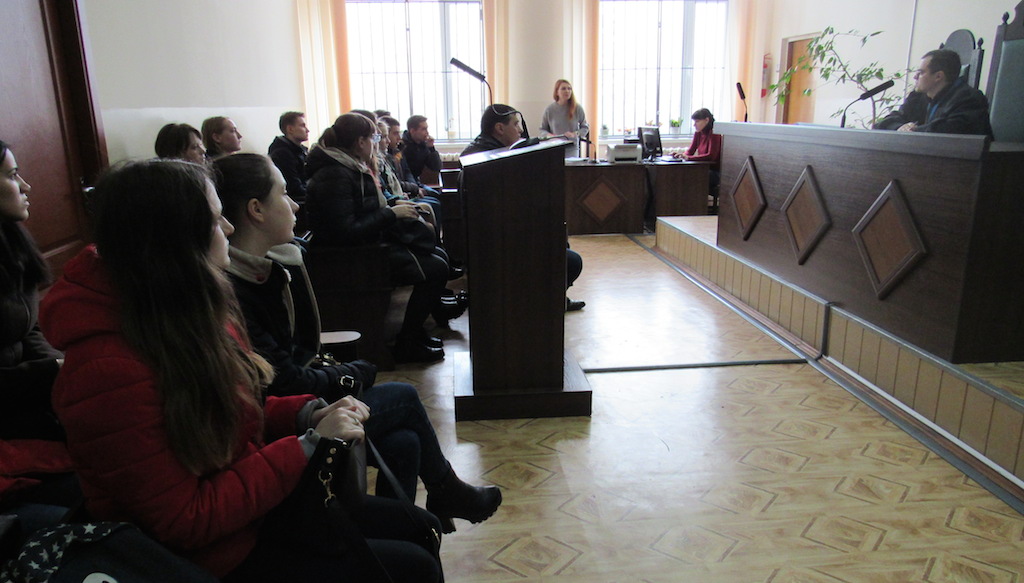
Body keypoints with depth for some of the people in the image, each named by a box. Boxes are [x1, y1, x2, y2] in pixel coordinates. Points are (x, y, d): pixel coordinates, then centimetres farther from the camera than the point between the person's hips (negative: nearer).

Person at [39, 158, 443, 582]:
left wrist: (309, 414, -8)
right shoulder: (110, 371, -29)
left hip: (248, 499, 8)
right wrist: (309, 444, -23)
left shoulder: (193, 315, -3)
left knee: (422, 530, 8)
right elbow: (184, 522, -24)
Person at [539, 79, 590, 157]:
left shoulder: (577, 108, 0)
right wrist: (549, 135, -13)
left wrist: (575, 134, -10)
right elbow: (542, 130, 9)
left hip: (572, 149, 0)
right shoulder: (549, 109, 0)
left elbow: (585, 128, 9)